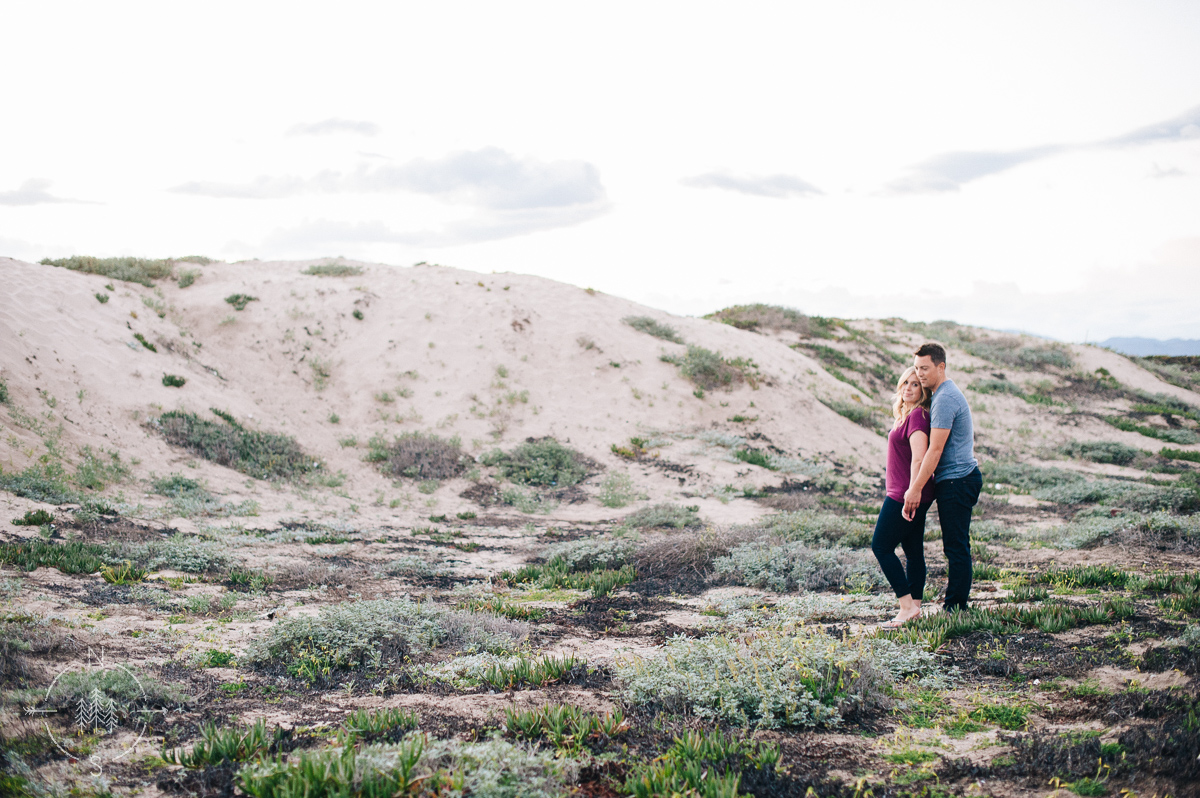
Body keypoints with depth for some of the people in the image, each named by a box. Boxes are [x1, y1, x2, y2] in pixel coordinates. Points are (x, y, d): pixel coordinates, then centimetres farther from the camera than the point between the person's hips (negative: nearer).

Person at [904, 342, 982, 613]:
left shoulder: (945, 399, -16)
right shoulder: (948, 394, 18)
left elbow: (935, 450, -20)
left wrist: (915, 488, -18)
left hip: (956, 481, -11)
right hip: (963, 478, 11)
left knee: (956, 547, -6)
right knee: (957, 546, 13)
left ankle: (955, 608, -2)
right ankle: (955, 606, 18)